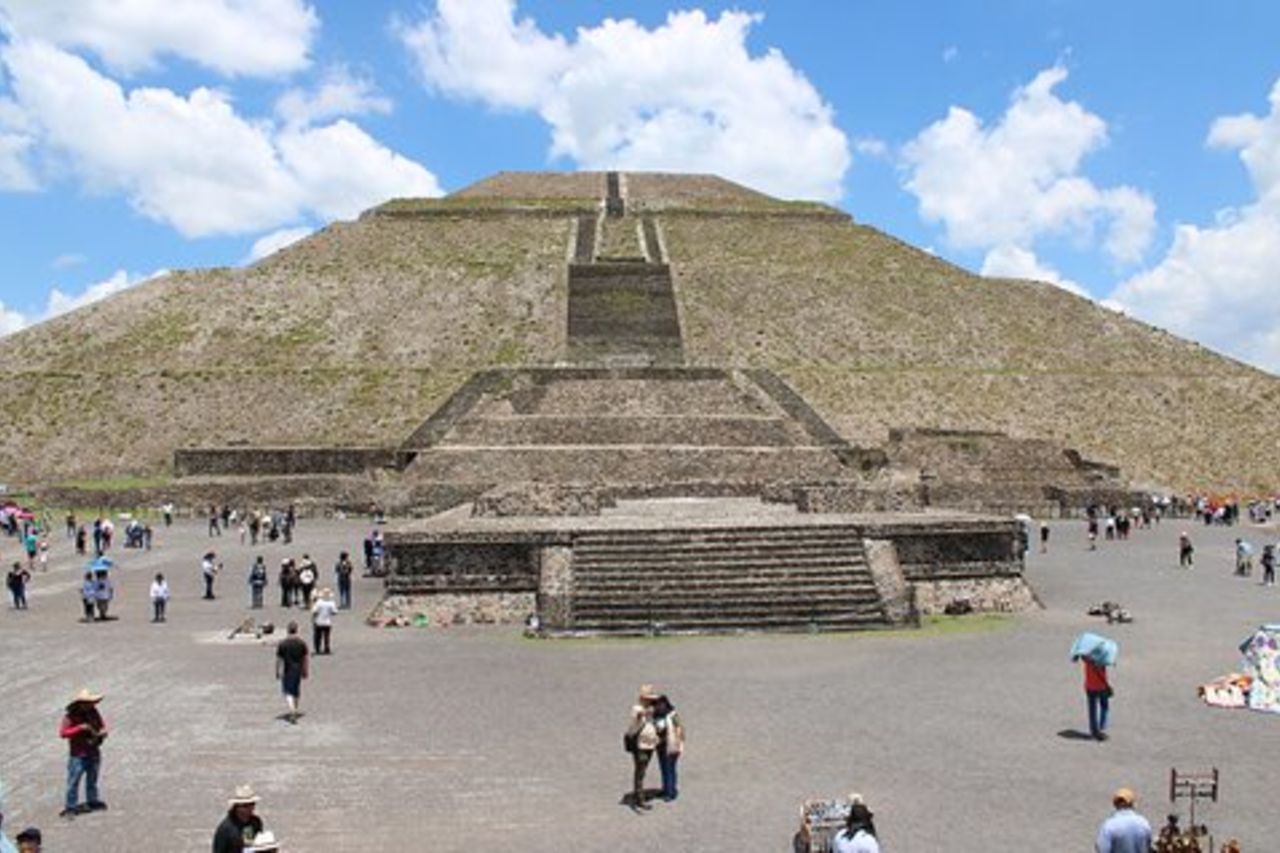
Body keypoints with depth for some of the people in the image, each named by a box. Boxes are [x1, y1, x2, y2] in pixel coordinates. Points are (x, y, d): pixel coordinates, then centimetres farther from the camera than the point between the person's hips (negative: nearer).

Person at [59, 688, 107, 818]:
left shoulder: (94, 713, 4)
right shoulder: (71, 717, -12)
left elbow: (102, 726, 15)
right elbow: (62, 733, -20)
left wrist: (102, 732, -7)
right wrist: (80, 728, -28)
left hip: (94, 754, 5)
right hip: (78, 755, -5)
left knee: (92, 780, 18)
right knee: (73, 781, -4)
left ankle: (92, 801, 33)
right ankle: (70, 807, 4)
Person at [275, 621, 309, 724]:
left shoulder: (282, 643, -10)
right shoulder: (302, 643, -4)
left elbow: (278, 659, -6)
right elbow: (305, 659, 1)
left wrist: (277, 671, 5)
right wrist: (305, 671, 12)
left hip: (287, 671, -3)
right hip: (298, 670, 3)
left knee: (288, 692, 1)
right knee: (296, 692, 17)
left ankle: (293, 713, -16)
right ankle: (293, 712, 31)